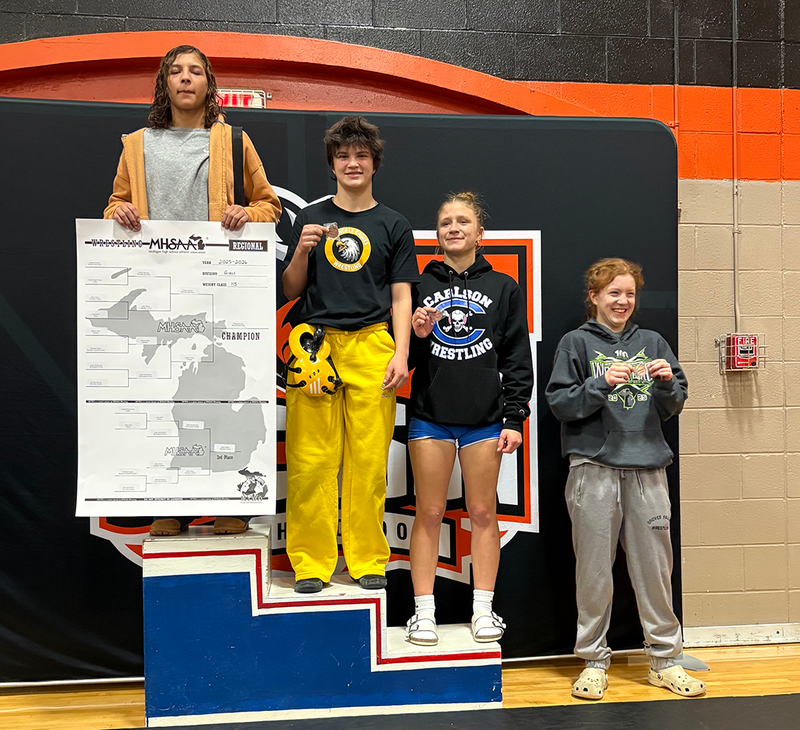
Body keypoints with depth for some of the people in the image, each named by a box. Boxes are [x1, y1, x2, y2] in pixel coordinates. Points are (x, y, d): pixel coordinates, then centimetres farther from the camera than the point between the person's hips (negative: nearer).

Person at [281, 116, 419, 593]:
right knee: (310, 459, -3)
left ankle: (368, 560, 11)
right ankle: (312, 562, 7)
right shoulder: (311, 219, 12)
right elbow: (291, 291, 13)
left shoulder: (394, 226, 12)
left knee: (370, 459, 0)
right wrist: (302, 252, -6)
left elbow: (401, 297, 9)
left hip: (371, 347, 0)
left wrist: (401, 355, -3)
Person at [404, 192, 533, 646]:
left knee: (484, 512, 5)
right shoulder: (420, 286, 6)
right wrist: (416, 335, -12)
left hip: (485, 418, 0)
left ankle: (484, 610, 15)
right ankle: (424, 612, 10)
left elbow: (518, 359, 5)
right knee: (429, 513, 3)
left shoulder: (504, 289, 7)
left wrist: (515, 419, -1)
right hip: (430, 416, 0)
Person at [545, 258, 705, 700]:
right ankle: (594, 660, 12)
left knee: (654, 568, 5)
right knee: (594, 570, 1)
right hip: (594, 468, -3)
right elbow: (559, 403, -2)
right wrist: (602, 384, -15)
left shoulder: (652, 343, 15)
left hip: (647, 468, 3)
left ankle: (664, 659, 16)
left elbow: (672, 408, 14)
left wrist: (667, 384, -6)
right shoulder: (577, 343, 6)